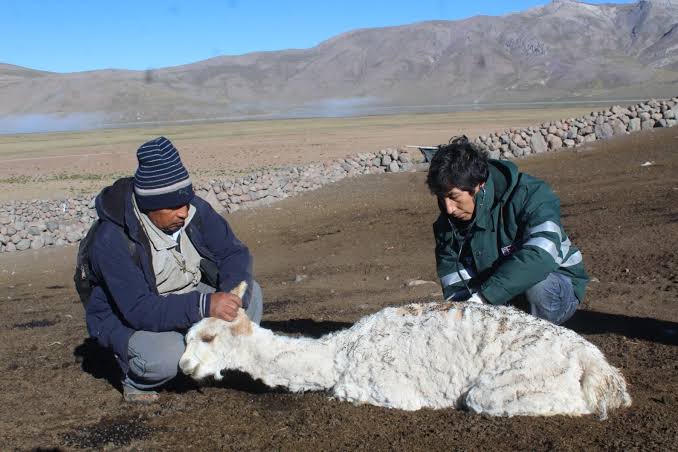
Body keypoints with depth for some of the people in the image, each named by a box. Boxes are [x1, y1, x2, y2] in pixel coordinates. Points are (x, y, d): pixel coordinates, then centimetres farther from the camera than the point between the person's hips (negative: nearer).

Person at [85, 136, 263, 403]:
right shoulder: (113, 240, -31)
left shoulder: (194, 210, -15)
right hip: (126, 319, -5)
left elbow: (233, 253, -9)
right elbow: (140, 310, -36)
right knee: (166, 357, -36)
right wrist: (204, 306, -48)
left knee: (250, 293, -15)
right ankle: (135, 379, 0)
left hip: (185, 300, 6)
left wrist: (232, 293, -31)